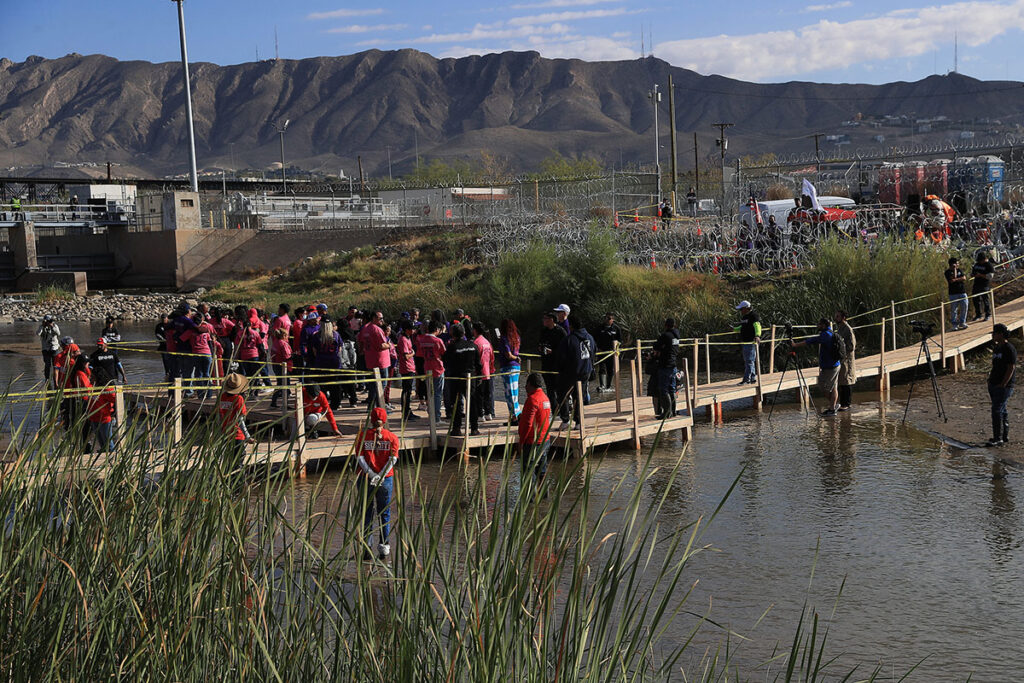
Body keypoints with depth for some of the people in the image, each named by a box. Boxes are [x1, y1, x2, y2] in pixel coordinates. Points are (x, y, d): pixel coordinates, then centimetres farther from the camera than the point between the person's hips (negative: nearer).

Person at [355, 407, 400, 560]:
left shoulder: (363, 435, 0)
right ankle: (384, 546, 8)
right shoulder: (392, 437, 1)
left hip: (366, 478, 0)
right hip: (386, 479, 0)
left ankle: (366, 546, 4)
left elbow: (360, 458, -7)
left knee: (366, 513, 7)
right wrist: (381, 476, -12)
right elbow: (393, 459, -7)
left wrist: (372, 474, -11)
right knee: (385, 514, 10)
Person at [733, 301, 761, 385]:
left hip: (751, 342, -10)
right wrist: (734, 329, 15)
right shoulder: (744, 317, 16)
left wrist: (757, 335, -45)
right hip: (745, 342, 10)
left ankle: (746, 379, -9)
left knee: (749, 360, -9)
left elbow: (757, 326, -29)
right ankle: (753, 379, 20)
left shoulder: (754, 316, -13)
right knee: (747, 361, 13)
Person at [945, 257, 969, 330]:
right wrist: (954, 269, -10)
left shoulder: (959, 270, 13)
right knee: (953, 310, -2)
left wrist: (956, 279, -12)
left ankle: (962, 322, 15)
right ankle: (954, 324, 7)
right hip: (953, 294, -4)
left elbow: (964, 278, 1)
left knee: (964, 308, 2)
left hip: (962, 292, 4)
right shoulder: (948, 272, -2)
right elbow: (952, 279, -18)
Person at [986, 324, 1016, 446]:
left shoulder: (1009, 349, -13)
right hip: (994, 385, 9)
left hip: (1004, 386, -9)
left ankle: (998, 438, -10)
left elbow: (1011, 368, -17)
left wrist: (1003, 384, -19)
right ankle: (1005, 436, 18)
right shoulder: (996, 348, 15)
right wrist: (991, 378, 16)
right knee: (1001, 410, 12)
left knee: (997, 410, -12)